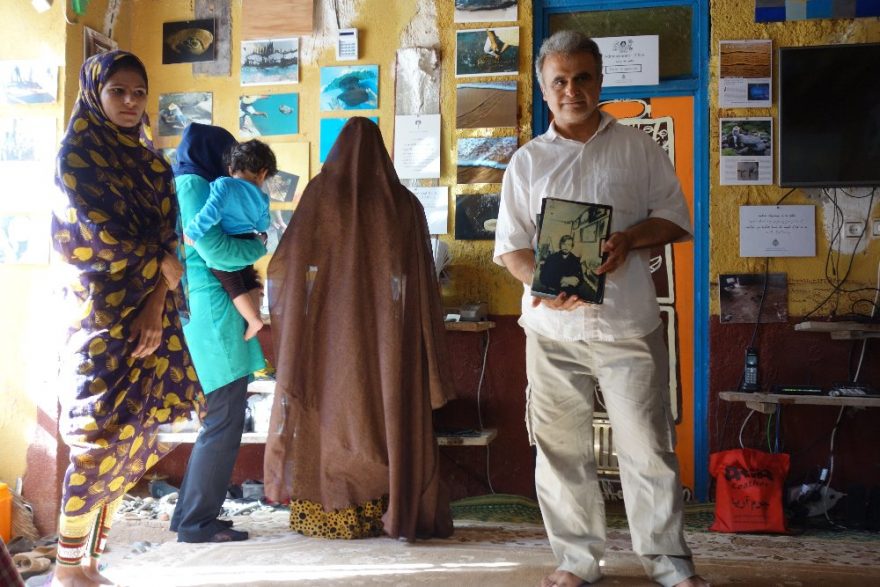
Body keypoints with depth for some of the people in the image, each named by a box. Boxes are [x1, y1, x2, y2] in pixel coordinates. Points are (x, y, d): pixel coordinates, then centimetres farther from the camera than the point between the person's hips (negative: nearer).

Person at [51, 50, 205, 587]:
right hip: (100, 315, -5)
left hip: (149, 313, 6)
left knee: (131, 439, 4)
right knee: (99, 437, -7)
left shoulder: (151, 162, 15)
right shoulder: (77, 154, -2)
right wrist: (163, 267, -1)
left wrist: (156, 306, -9)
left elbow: (168, 238, 5)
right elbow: (101, 235, -12)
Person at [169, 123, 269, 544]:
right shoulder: (193, 184, -9)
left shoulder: (193, 186, 20)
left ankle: (190, 514, 22)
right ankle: (197, 523, 5)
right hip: (212, 315, -10)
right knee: (224, 421, -4)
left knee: (220, 418, 15)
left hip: (210, 314, 10)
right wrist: (258, 246, -3)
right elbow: (215, 249, -18)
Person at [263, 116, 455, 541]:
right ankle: (397, 514, 11)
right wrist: (430, 357, 6)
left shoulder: (320, 194, -3)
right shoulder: (404, 204, 1)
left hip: (329, 331, -1)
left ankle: (328, 516, 11)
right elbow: (423, 282, 1)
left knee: (329, 415, 8)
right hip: (387, 335, 1)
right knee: (391, 419, 8)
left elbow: (284, 265, -1)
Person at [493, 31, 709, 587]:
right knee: (562, 448, 7)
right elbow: (510, 246, 8)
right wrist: (544, 280, -13)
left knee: (648, 446, 1)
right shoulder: (528, 160, 11)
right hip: (553, 328, 2)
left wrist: (630, 238, -13)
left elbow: (675, 218, 8)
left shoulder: (639, 147, 9)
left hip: (629, 323, -1)